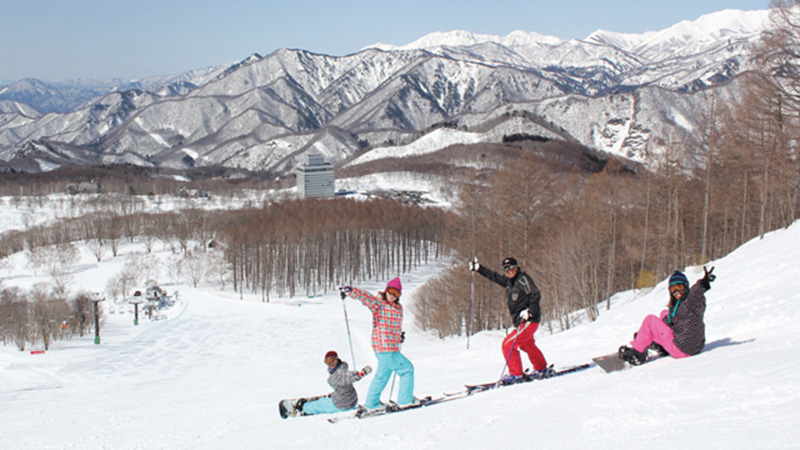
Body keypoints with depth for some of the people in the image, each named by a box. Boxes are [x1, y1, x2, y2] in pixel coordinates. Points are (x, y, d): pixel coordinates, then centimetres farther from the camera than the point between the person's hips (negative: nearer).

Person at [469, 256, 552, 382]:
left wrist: (529, 311, -25)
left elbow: (536, 295, -17)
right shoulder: (508, 281, 12)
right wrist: (478, 268, 26)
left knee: (508, 344, -12)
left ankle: (515, 374, -6)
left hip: (530, 320, -9)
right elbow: (493, 276, 25)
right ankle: (542, 369, 40)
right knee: (527, 345, 25)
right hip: (520, 321, 9)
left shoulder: (523, 279, -11)